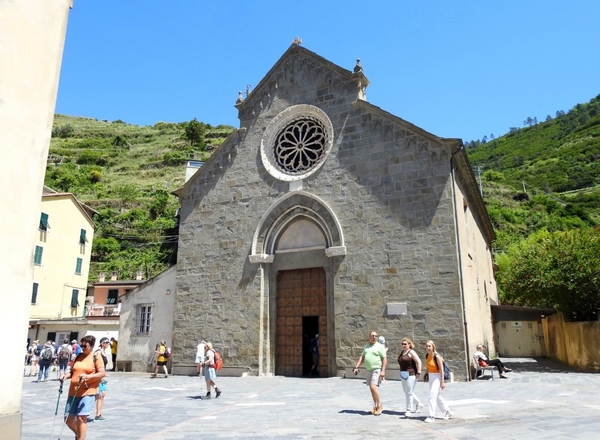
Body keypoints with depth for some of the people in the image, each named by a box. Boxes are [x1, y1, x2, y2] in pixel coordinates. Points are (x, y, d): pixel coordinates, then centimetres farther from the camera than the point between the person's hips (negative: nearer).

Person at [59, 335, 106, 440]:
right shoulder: (78, 356, 12)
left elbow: (102, 373, -10)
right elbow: (72, 371, 18)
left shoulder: (96, 358, -3)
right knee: (68, 419, 10)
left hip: (88, 392, -6)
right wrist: (66, 375, -4)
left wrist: (88, 376, -22)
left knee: (81, 418, -12)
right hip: (73, 392, 6)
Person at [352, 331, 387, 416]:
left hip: (376, 369, -6)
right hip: (368, 370, 6)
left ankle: (379, 405, -5)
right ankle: (376, 406, 18)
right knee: (371, 388, 9)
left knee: (373, 386, -17)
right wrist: (356, 367, 3)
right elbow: (362, 357, 13)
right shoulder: (366, 346, 12)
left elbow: (384, 358, -9)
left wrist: (383, 370, -17)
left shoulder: (380, 346, -6)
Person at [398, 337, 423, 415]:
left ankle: (409, 410, 5)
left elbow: (418, 362, -15)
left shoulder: (411, 352, -10)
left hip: (411, 375, -8)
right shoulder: (402, 352, 13)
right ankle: (418, 403, 31)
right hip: (403, 375, 8)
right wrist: (401, 372, 13)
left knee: (409, 392, -4)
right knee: (407, 392, 14)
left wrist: (418, 373, -18)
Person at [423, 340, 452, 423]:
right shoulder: (427, 356, 4)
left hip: (437, 377, -8)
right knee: (438, 397, 18)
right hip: (430, 377, 8)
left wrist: (442, 382, -17)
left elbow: (441, 370, -16)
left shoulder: (437, 356, -17)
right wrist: (427, 376, 14)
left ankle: (431, 416, -3)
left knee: (432, 397, -10)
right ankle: (448, 412, 34)